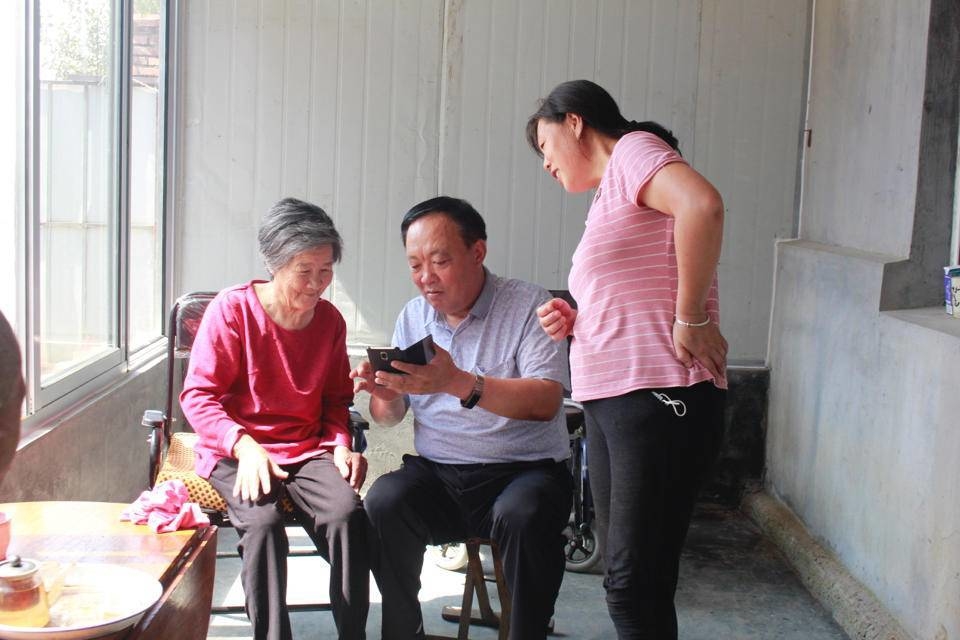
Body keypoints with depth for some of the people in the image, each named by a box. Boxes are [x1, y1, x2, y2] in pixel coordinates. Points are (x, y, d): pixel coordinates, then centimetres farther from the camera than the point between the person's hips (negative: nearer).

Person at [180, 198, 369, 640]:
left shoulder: (330, 320, 6)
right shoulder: (232, 309, -7)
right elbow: (198, 396, -8)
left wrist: (342, 443, -2)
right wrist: (244, 446, -22)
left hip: (307, 450, 3)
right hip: (235, 451, -3)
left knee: (347, 512, -27)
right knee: (262, 521, -34)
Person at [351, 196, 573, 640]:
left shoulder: (528, 304, -6)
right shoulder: (412, 316, 10)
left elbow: (546, 401, -20)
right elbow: (391, 417, 12)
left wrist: (458, 382, -33)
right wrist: (385, 395, -13)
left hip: (525, 470, -4)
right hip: (437, 473, 4)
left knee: (523, 516, -35)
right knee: (383, 502, -24)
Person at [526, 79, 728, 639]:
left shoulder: (632, 149, -4)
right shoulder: (609, 194, 23)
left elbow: (702, 203, -26)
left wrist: (691, 319, -22)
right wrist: (574, 321, 6)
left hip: (658, 399, -10)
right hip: (611, 402, 10)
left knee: (635, 587, -7)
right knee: (627, 580, 13)